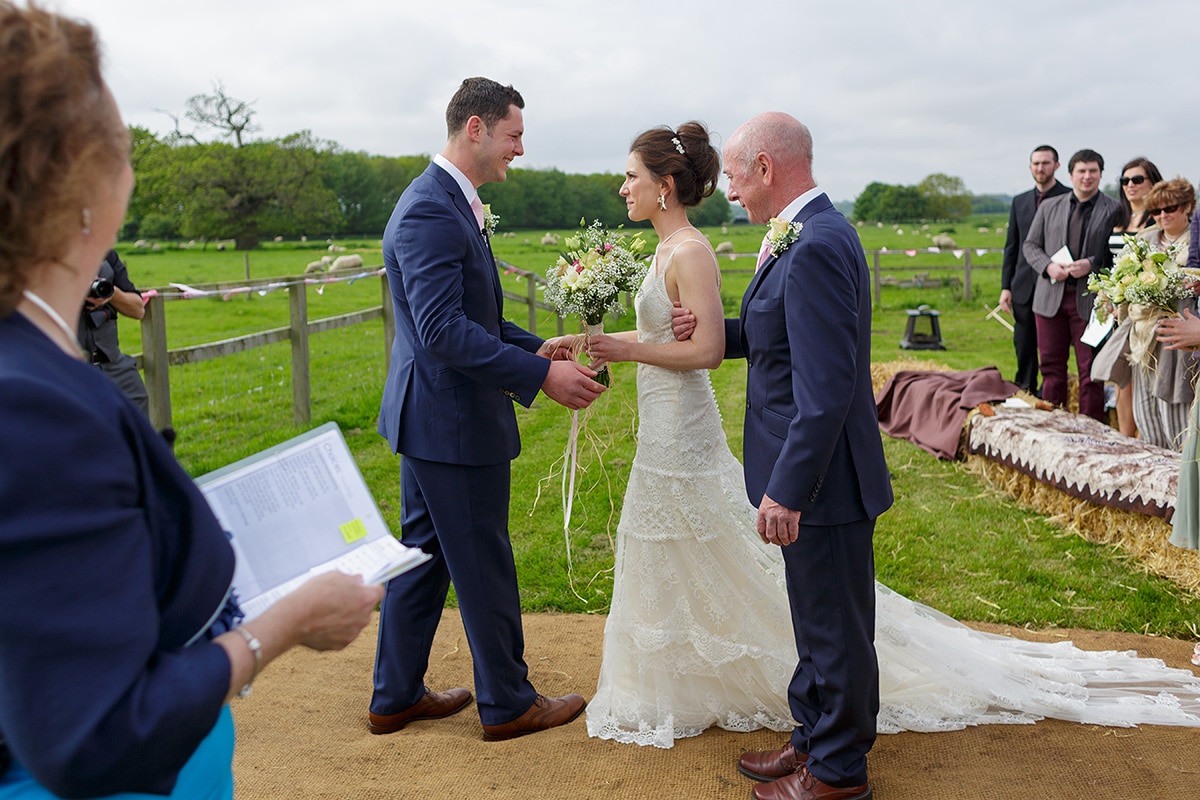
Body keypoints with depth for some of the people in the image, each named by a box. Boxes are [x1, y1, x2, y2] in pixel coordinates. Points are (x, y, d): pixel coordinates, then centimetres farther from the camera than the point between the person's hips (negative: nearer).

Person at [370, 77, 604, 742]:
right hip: (453, 419, -11)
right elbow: (445, 330, -27)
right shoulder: (431, 210, -20)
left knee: (424, 557, 18)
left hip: (429, 416, 11)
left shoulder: (448, 202, 13)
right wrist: (541, 375, -25)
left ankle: (396, 697, 30)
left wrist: (537, 347, 11)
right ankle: (508, 703, 21)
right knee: (484, 565, 4)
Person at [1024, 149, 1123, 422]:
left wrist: (1092, 264, -15)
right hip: (1051, 296, 3)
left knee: (1090, 370, 0)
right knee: (1051, 366, 9)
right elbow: (1030, 245, 12)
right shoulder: (1049, 207, 12)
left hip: (1090, 298, -3)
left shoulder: (1114, 210, 2)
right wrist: (1048, 266, -6)